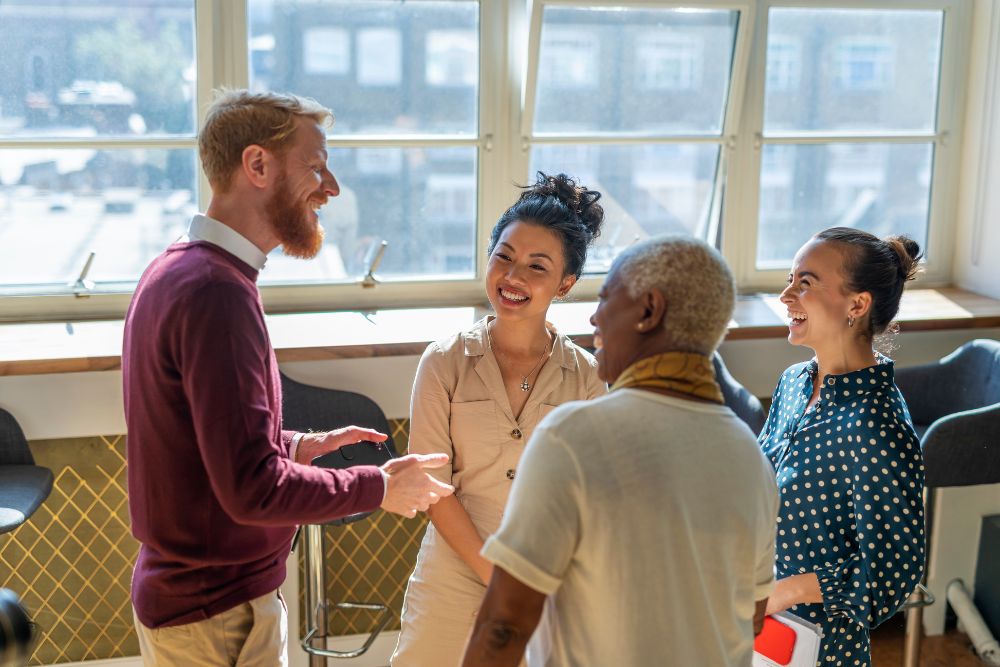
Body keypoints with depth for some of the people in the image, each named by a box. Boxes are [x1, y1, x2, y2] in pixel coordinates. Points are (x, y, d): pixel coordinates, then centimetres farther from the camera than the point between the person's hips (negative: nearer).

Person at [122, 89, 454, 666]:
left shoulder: (176, 269, 6)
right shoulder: (216, 293, -25)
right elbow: (253, 488, -27)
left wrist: (299, 445, 7)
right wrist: (381, 487, -15)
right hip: (220, 617, -9)